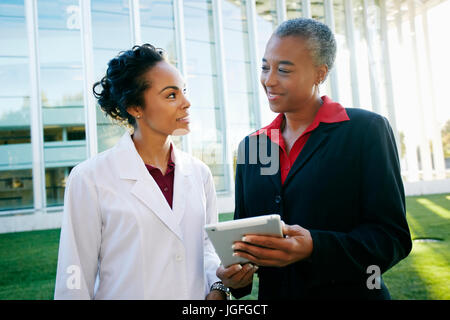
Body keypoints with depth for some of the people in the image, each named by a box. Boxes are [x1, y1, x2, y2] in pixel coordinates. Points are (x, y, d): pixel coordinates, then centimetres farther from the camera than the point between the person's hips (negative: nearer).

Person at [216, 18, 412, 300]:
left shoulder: (367, 129, -10)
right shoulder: (250, 146, 3)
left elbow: (393, 236, -14)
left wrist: (314, 248, -29)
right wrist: (233, 271, -13)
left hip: (349, 292, -4)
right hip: (272, 292, 4)